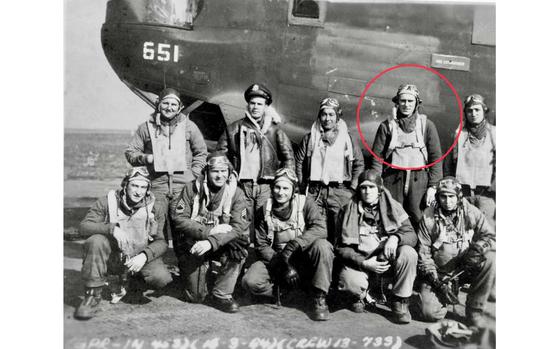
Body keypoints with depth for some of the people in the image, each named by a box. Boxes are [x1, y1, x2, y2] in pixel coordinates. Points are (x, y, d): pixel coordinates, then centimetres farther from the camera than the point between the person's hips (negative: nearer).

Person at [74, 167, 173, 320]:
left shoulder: (154, 210, -1)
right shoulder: (107, 202, -4)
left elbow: (161, 241, -5)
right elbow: (84, 226, -13)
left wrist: (144, 256, -25)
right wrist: (112, 229, -31)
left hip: (140, 259, 1)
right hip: (113, 258, -1)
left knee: (161, 278, -27)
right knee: (95, 241, -31)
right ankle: (93, 294, -16)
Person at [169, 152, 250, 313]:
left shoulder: (235, 193, -6)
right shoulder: (191, 189, -6)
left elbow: (239, 227, -17)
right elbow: (178, 218, -14)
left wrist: (211, 242, -32)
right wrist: (209, 231, -25)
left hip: (221, 246, 1)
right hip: (193, 246, -1)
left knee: (239, 246, -30)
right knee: (195, 297, -4)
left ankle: (221, 294, -11)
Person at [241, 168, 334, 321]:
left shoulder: (305, 204, -4)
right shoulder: (264, 211, 1)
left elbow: (320, 228, -21)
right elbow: (261, 246, -3)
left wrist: (293, 245, -33)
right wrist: (284, 266, -18)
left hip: (304, 260, -1)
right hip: (275, 261, 1)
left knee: (322, 245, -32)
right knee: (250, 282, -25)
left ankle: (320, 298, -18)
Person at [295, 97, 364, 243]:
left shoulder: (347, 138, 8)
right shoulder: (309, 138, 11)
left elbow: (359, 164, 8)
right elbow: (298, 163, 12)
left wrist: (352, 188, 1)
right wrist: (302, 186, 5)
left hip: (340, 191, -1)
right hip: (314, 192, 1)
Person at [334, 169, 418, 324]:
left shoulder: (393, 207, 3)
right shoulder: (348, 211, -1)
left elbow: (412, 235, -2)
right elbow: (341, 247, -4)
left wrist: (396, 237, -25)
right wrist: (364, 263, -19)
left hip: (388, 259, 2)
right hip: (360, 260, -1)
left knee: (409, 253, -29)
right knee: (349, 281, -33)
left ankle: (400, 302, -7)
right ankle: (359, 296, 8)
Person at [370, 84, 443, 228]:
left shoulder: (426, 124, 9)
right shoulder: (387, 125, 8)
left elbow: (435, 157, 6)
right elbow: (377, 157, 5)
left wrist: (433, 186, -1)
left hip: (419, 180, 0)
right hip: (393, 180, 0)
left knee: (420, 222, -6)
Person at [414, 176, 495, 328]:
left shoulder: (471, 212, -3)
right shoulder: (428, 217, -5)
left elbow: (491, 236, -6)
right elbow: (423, 253, -5)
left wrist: (479, 246, -30)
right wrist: (436, 280, -14)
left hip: (466, 269, 2)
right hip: (438, 273, -1)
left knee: (490, 259, -29)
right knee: (430, 313, -21)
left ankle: (475, 310, -12)